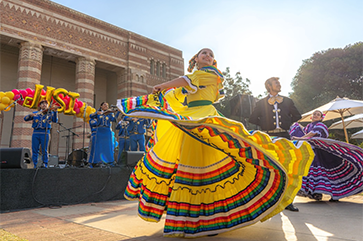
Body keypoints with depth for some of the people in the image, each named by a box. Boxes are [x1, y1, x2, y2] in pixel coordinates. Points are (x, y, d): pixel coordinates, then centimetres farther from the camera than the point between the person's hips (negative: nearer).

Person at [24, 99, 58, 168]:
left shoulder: (50, 113, 10)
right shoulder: (35, 113, 17)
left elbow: (55, 120, -6)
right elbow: (25, 119, 11)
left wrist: (55, 111, -20)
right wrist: (31, 115, -10)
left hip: (45, 133, -3)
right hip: (36, 133, 3)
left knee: (44, 150, -5)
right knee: (34, 150, 2)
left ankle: (45, 164, -1)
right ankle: (35, 165, 9)